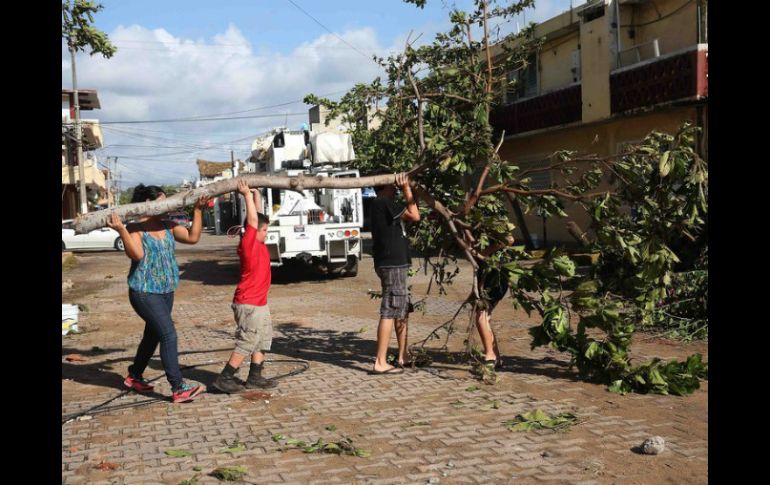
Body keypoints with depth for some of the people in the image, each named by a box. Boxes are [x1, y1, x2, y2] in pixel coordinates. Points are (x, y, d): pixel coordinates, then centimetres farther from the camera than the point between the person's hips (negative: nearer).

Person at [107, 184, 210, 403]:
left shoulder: (167, 226, 9)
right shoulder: (135, 228, -11)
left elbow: (193, 237, 2)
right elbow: (136, 254, -27)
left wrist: (197, 210, 1)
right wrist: (120, 230, -37)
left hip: (166, 291, 8)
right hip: (145, 292, -8)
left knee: (153, 335, 18)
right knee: (168, 334, -15)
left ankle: (134, 376, 39)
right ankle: (178, 388, -12)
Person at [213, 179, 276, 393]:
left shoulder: (258, 244, 7)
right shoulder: (248, 244, -15)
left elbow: (256, 216, 15)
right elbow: (252, 219, -20)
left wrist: (256, 193, 14)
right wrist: (247, 195, -15)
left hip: (259, 303, 10)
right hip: (248, 304, -10)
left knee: (263, 341, 15)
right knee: (246, 343, -6)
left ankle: (255, 377, 22)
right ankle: (224, 378, 1)